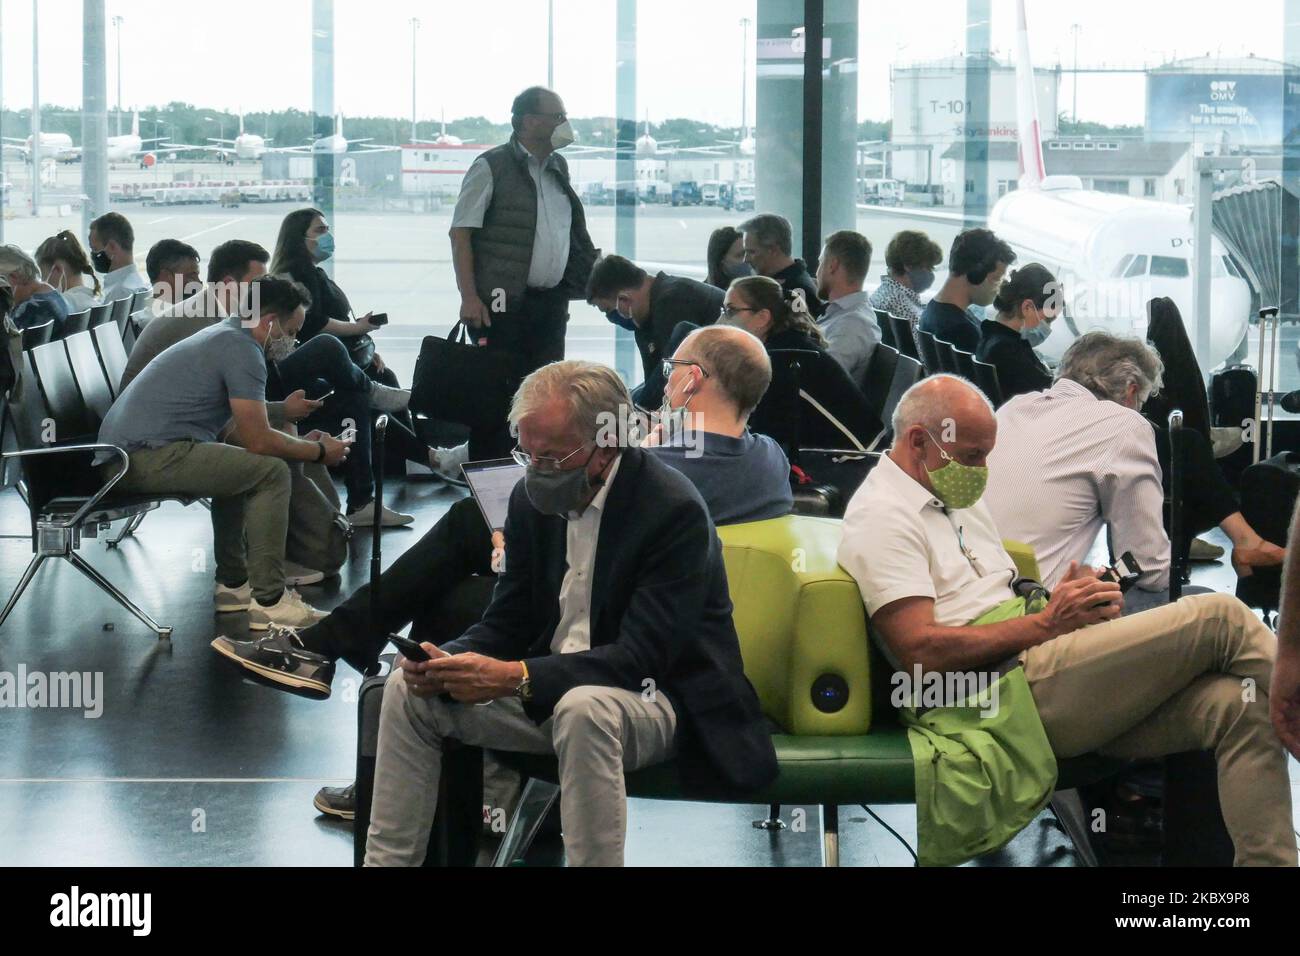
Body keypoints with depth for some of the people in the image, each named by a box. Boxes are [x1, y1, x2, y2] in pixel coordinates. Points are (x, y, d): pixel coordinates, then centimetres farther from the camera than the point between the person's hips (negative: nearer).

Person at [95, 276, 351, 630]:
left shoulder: (222, 335, 22)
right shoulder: (241, 348, -9)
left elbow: (246, 426, 30)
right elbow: (258, 440, -12)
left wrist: (302, 442, 26)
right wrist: (319, 451, 1)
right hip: (150, 455, -11)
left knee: (240, 465, 29)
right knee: (270, 472, -11)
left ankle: (233, 583, 29)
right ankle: (269, 601, -11)